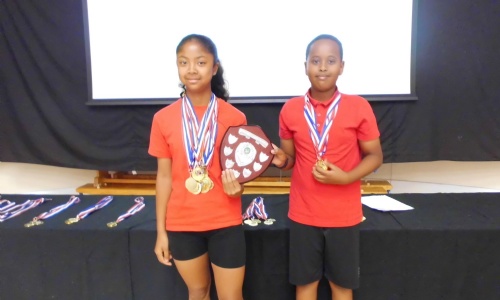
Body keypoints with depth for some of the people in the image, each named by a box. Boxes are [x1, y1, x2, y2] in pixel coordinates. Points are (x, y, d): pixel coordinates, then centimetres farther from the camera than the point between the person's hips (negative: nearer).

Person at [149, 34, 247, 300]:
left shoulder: (234, 117, -7)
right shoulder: (163, 118, -4)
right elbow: (164, 176, 1)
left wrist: (237, 186, -22)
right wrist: (161, 231, 3)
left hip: (225, 223, -1)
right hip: (181, 224, 2)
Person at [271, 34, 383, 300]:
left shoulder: (359, 107, -8)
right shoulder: (290, 109, -3)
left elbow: (375, 156, -1)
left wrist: (345, 177, -18)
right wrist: (280, 160, -16)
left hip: (343, 215, -1)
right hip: (303, 214, 1)